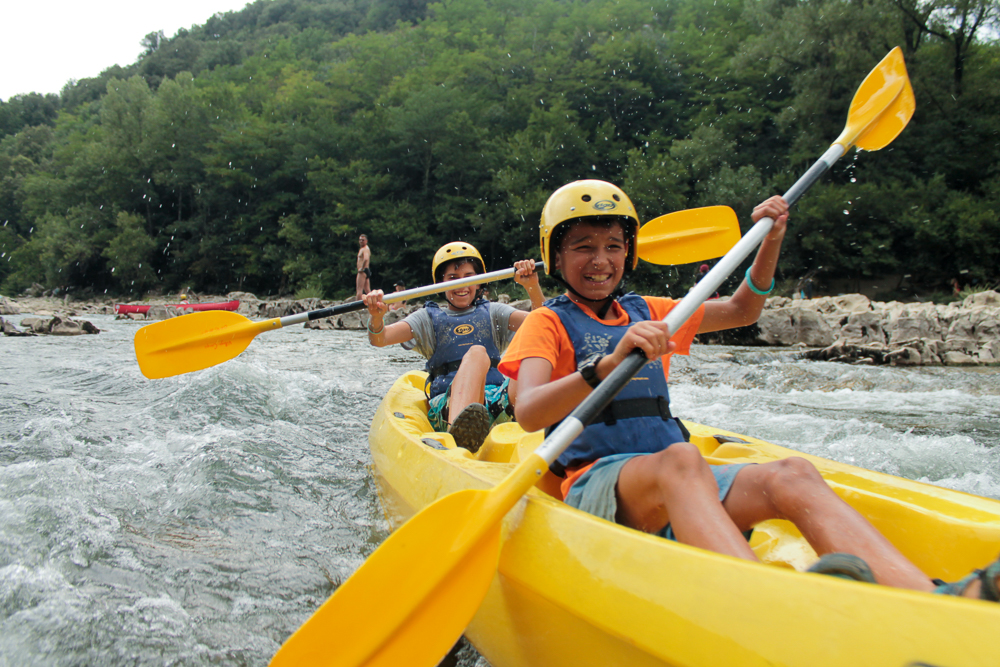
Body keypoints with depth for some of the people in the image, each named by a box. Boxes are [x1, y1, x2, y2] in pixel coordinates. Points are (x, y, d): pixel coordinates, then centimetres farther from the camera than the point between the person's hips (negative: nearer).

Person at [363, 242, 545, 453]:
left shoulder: (492, 313, 22)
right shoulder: (430, 318, 19)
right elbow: (380, 339, 4)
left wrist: (532, 286, -13)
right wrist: (376, 317, -18)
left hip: (498, 404, 2)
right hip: (446, 408, -2)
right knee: (476, 353, -34)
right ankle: (457, 433, -62)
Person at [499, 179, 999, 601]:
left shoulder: (646, 313, 24)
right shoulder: (548, 322, 4)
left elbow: (741, 310, 32)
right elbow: (528, 413, -15)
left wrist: (770, 239, 17)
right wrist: (610, 363, -31)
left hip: (678, 486, 5)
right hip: (596, 484, -5)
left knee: (790, 476, -23)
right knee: (679, 458, -38)